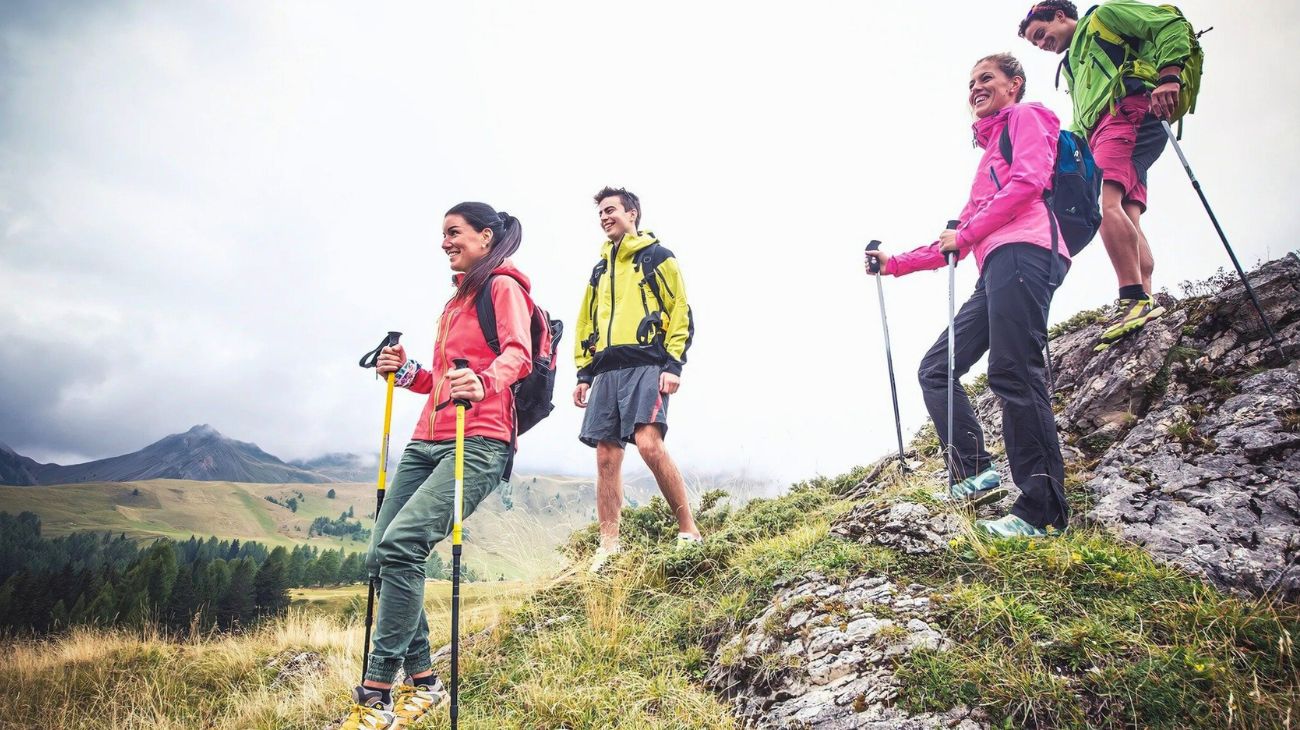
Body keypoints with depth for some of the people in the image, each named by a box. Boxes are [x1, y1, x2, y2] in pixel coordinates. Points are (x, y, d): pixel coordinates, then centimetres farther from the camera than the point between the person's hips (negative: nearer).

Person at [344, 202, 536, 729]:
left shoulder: (503, 285, 3)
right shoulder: (457, 298, 28)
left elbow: (518, 354, -15)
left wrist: (484, 382, -36)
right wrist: (408, 374, 10)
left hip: (478, 443, -9)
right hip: (427, 441, 9)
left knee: (402, 546, -22)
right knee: (382, 554, 1)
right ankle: (422, 681, 14)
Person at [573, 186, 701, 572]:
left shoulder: (658, 257, 7)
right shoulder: (601, 269, 24)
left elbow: (680, 312, -1)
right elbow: (587, 324, 24)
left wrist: (674, 364, -11)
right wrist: (584, 373, 15)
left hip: (646, 365, -6)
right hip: (606, 370, 6)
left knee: (648, 443, -21)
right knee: (606, 456, 0)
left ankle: (688, 529, -9)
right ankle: (608, 545, 5)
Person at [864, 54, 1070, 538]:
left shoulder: (1025, 117, 14)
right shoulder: (990, 152, 38)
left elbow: (1029, 180, -8)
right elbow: (959, 241, 33)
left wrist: (966, 233, -9)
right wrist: (896, 263, 29)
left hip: (1023, 251, -10)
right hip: (995, 268, 10)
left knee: (1013, 374, -19)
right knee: (936, 369, 3)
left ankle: (1042, 512, -19)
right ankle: (977, 472, -2)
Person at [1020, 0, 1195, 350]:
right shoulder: (1072, 68, 36)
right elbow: (1081, 121, 33)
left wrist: (1168, 76, -15)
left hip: (1129, 112, -9)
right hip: (1101, 132, 9)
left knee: (1104, 201, -27)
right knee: (1128, 218, -5)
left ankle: (1135, 301, -36)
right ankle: (1146, 304, -14)